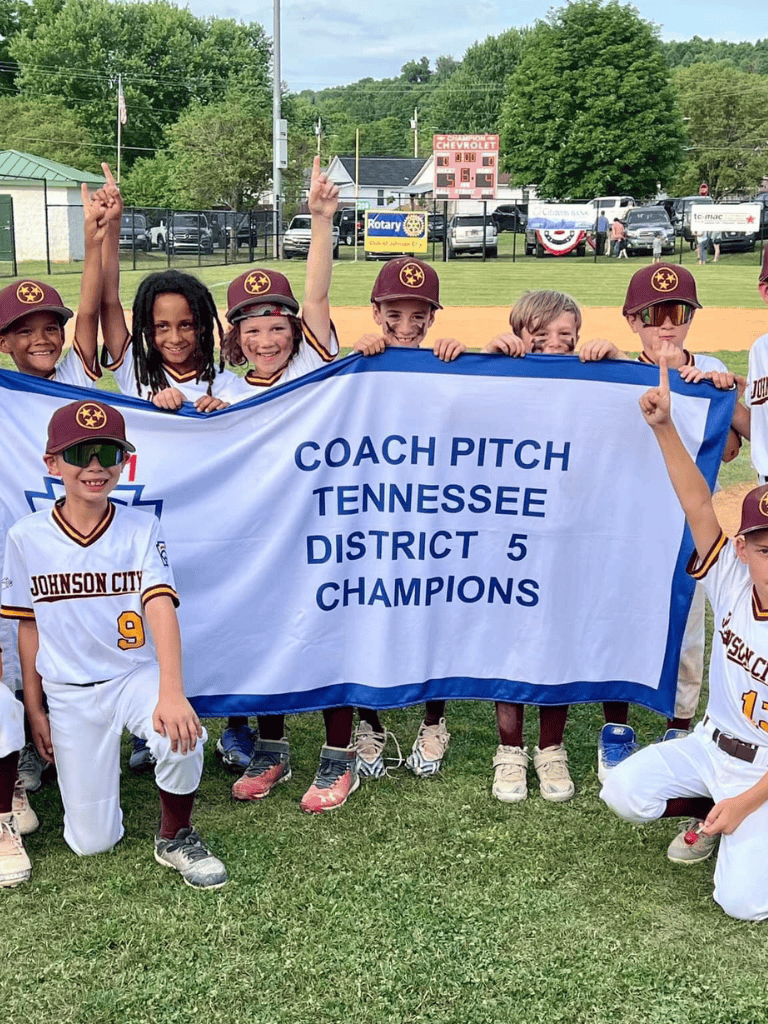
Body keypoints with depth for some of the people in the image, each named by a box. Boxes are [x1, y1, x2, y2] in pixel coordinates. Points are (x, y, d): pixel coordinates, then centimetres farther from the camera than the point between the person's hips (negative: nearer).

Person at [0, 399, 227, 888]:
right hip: (69, 693, 1)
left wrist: (171, 692, -35)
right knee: (93, 842, 3)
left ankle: (176, 839, -4)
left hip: (137, 674, -1)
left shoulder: (142, 528, -8)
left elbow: (161, 608, -21)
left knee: (182, 737, -35)